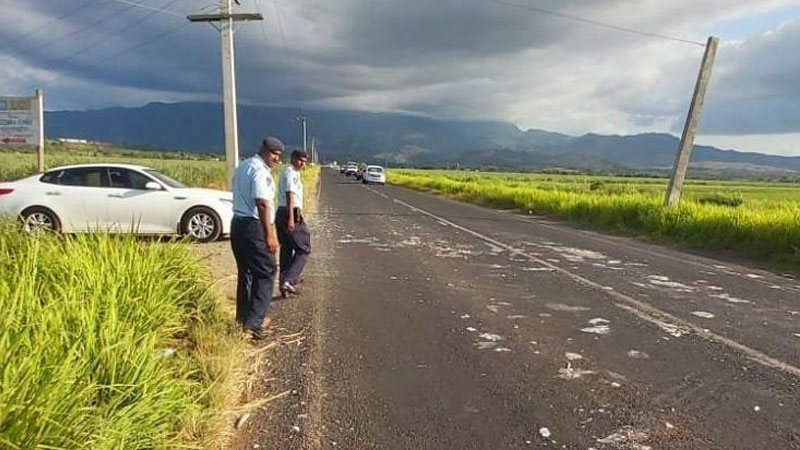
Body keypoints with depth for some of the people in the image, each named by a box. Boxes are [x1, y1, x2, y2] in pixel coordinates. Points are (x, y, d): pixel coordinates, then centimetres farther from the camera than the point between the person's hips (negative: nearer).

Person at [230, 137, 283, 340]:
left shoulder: (242, 166, 17)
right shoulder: (260, 171, -14)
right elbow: (262, 204, -22)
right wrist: (270, 234, -22)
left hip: (238, 223, 10)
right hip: (254, 226, -10)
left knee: (246, 272, 17)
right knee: (265, 274, -5)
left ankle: (243, 318, 26)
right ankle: (253, 323, -7)